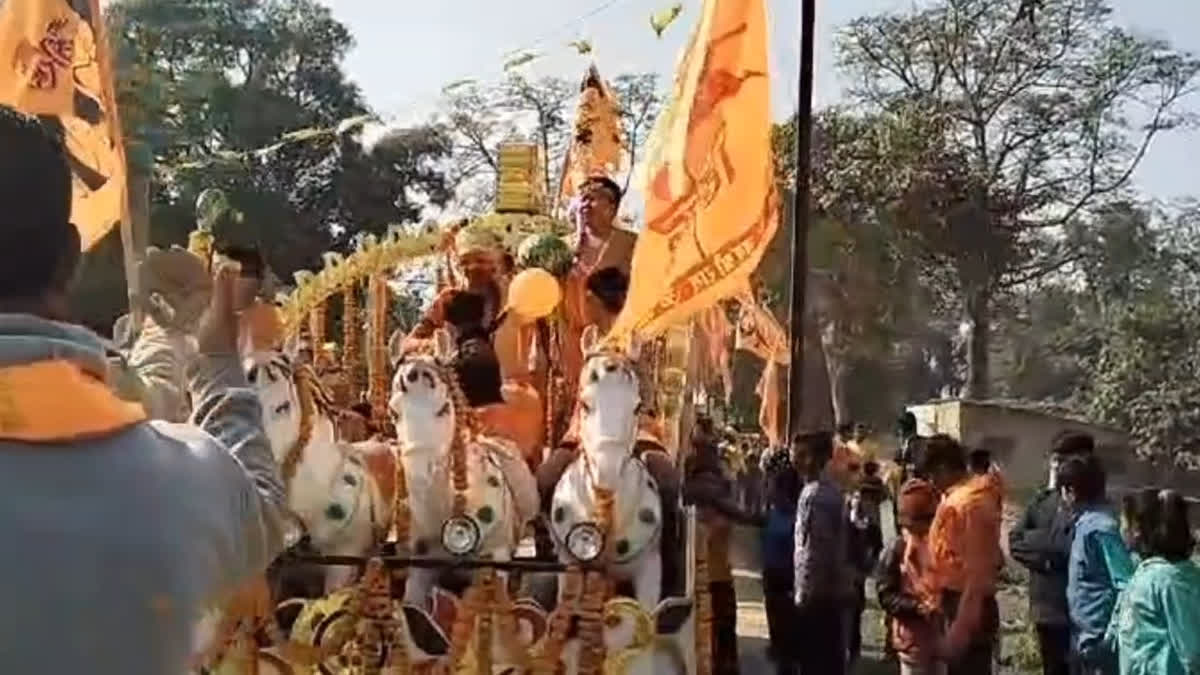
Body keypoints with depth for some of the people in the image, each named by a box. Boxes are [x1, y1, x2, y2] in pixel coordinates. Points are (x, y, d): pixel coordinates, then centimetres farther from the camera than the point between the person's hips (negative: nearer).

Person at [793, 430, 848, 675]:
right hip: (832, 589, 9)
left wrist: (804, 594, -18)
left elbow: (814, 549, -21)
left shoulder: (815, 494, -18)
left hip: (816, 592, -9)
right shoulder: (831, 489, 12)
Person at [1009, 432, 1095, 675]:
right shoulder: (1042, 500, 10)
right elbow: (1015, 541, 3)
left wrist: (1036, 540, -8)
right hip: (1046, 608, 7)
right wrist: (1046, 559, -12)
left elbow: (1072, 546, -21)